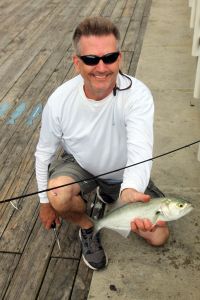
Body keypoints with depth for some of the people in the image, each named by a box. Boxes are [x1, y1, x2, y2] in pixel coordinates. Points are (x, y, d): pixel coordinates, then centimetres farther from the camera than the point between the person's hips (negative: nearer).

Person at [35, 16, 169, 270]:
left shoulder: (137, 95, -31)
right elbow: (44, 152, -9)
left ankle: (108, 194, 24)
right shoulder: (59, 101, -24)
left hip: (124, 175, 1)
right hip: (79, 165, 0)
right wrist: (46, 201, -2)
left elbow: (140, 151, -43)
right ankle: (87, 228, 3)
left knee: (158, 236, -2)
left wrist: (130, 190, -65)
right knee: (58, 196, -34)